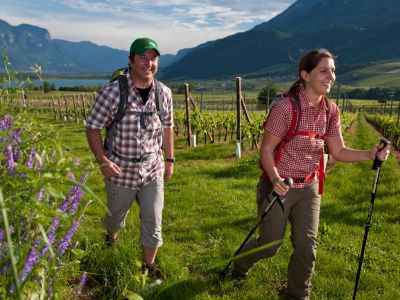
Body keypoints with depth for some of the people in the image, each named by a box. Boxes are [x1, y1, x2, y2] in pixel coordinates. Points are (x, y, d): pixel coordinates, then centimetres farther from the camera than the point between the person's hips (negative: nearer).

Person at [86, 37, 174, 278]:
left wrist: (170, 159, 12)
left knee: (153, 221, 6)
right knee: (117, 214, 21)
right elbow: (93, 127, -7)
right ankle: (111, 239, 57)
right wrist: (102, 159, -19)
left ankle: (149, 265, 30)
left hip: (153, 170, 2)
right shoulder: (112, 92, -14)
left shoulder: (164, 93, -2)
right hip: (121, 170, -2)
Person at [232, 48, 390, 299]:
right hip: (278, 187, -5)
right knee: (270, 245, 10)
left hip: (309, 187, 5)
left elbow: (339, 151, 4)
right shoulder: (285, 108, -20)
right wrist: (275, 179, -33)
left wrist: (370, 154, -13)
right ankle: (240, 263, 44)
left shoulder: (331, 111, -1)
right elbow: (266, 150, -16)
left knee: (307, 245, 6)